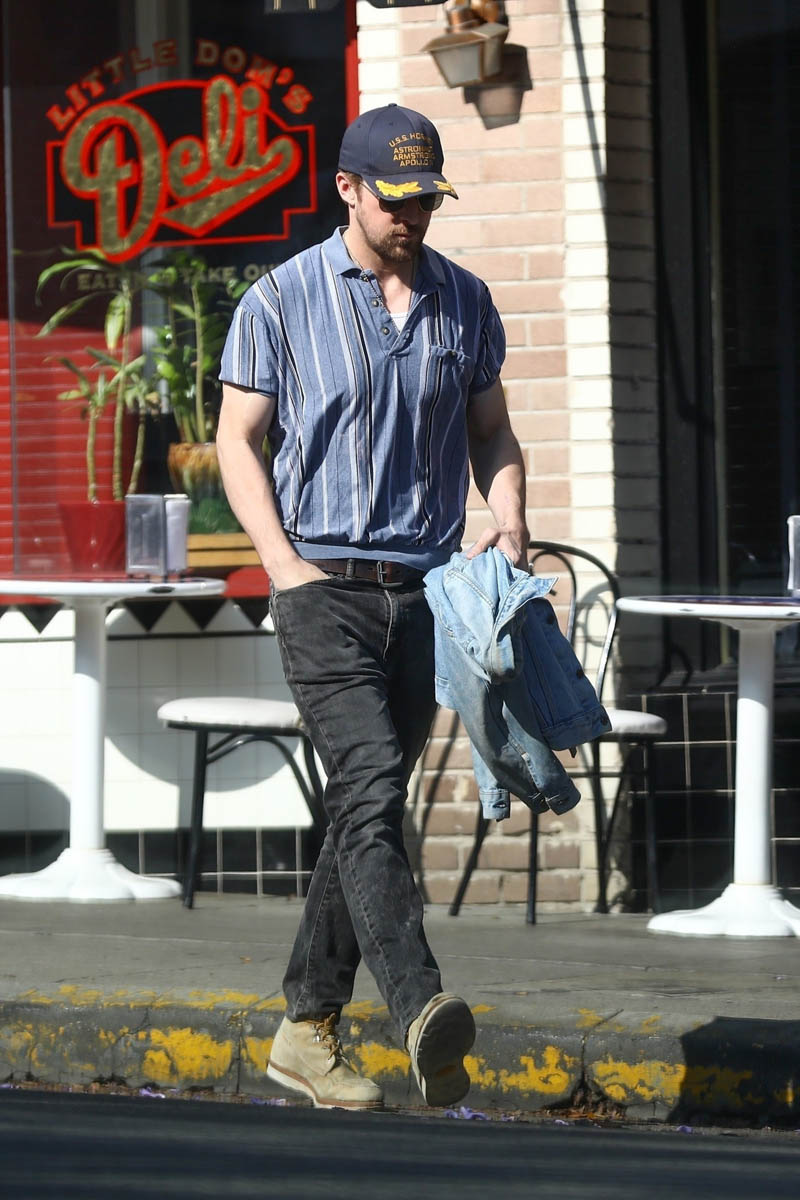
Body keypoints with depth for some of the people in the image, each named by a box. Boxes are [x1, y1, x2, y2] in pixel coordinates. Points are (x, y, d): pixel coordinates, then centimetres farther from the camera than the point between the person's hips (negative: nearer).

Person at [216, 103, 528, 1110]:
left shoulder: (463, 302, 12)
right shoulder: (281, 300, 0)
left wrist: (508, 523, 1)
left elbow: (491, 432, 21)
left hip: (423, 588, 5)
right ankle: (423, 1014, -36)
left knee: (371, 808, 8)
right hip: (323, 582, -5)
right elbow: (237, 440, 2)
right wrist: (285, 563, -11)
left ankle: (306, 1033, 17)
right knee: (369, 787, -20)